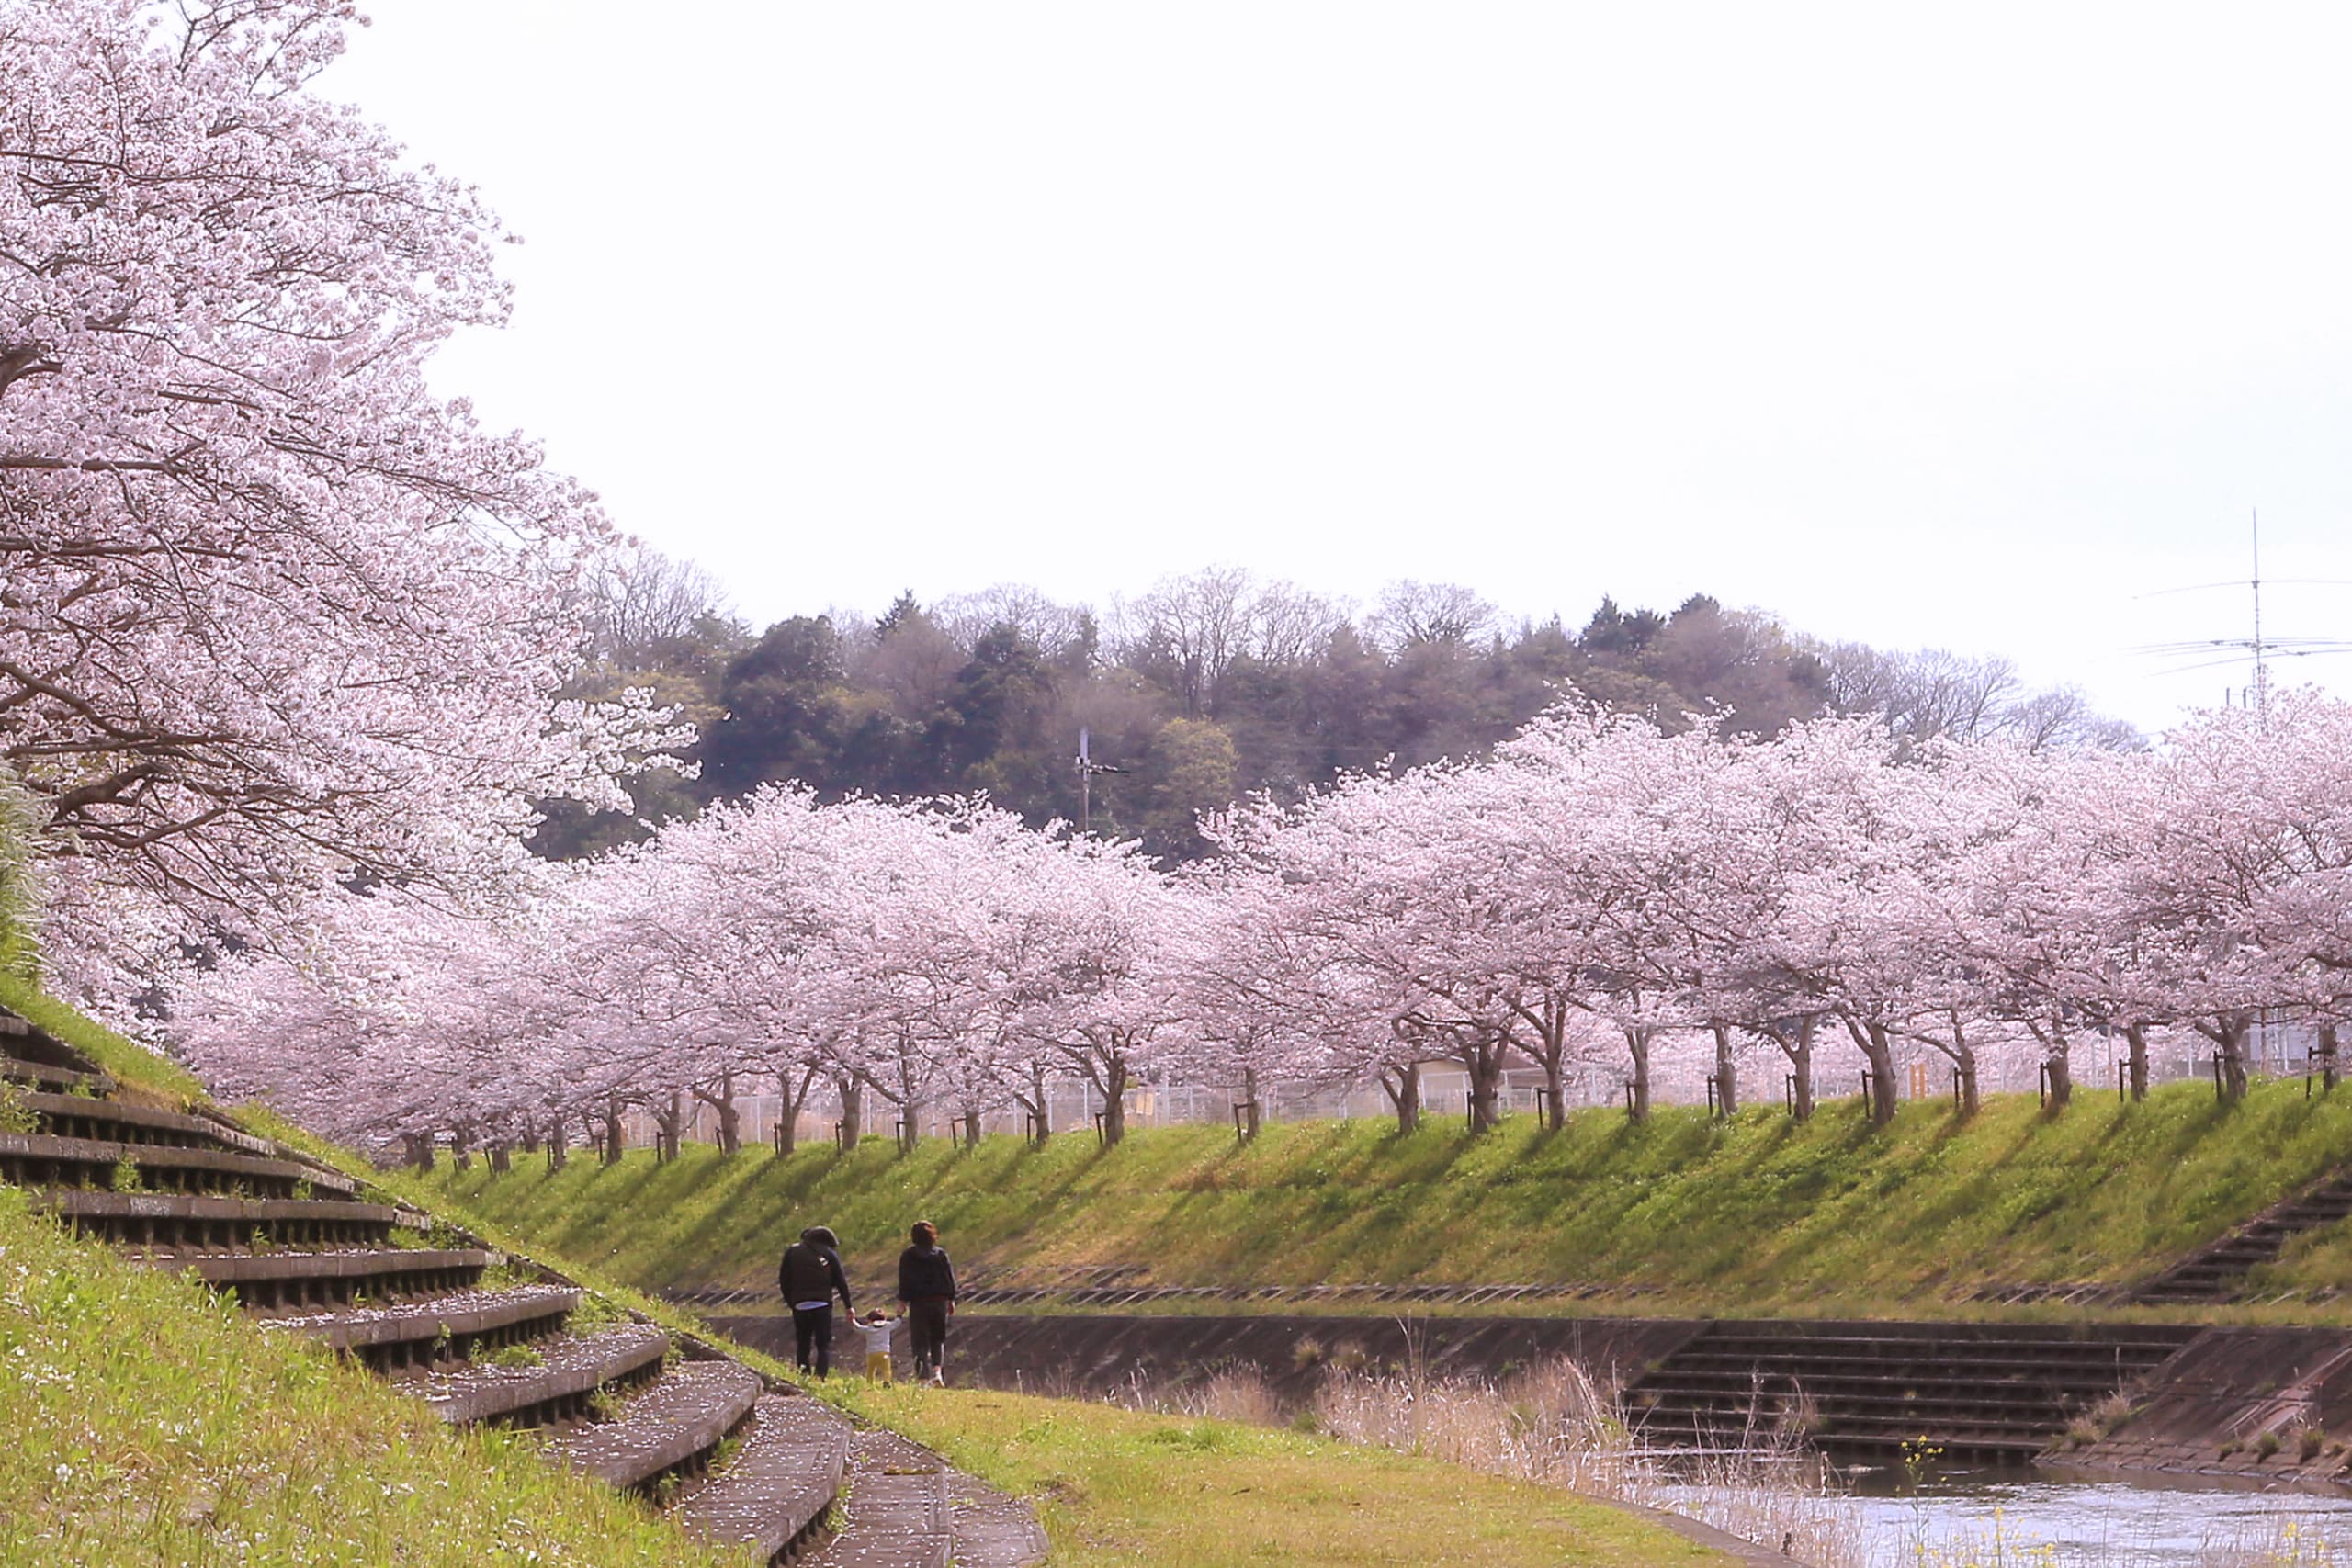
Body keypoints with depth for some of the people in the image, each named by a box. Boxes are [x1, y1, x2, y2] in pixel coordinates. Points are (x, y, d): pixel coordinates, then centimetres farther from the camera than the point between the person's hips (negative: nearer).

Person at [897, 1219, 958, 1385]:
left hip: (918, 1302, -2)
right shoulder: (941, 1253, 3)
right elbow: (950, 1278, 5)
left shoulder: (908, 1255, -2)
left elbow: (904, 1281, -4)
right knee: (938, 1339, 15)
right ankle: (937, 1369, -4)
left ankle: (923, 1376, -5)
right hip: (939, 1301, 2)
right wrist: (951, 1300, 12)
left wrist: (903, 1302, -1)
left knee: (920, 1341, 1)